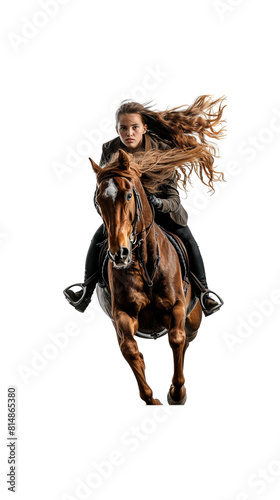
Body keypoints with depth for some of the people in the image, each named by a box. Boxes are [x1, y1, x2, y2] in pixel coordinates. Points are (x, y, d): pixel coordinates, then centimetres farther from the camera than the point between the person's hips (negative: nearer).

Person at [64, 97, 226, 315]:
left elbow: (173, 198, -24)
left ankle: (203, 295, -3)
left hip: (160, 207, -2)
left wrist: (158, 203, -47)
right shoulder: (110, 150, -18)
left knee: (187, 240, -16)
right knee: (99, 238, -13)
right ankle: (87, 292, 0)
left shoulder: (162, 150, -25)